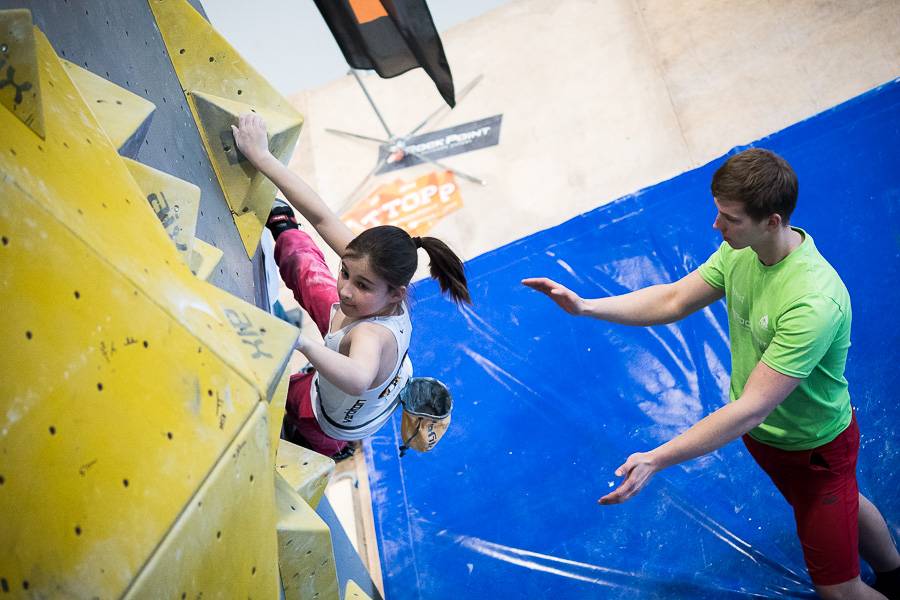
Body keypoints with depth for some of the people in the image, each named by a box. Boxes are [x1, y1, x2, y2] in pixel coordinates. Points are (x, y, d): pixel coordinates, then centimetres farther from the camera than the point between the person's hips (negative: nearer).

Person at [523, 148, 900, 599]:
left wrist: (655, 459, -44)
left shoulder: (813, 303, -40)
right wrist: (584, 306, -19)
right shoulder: (740, 250, -16)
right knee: (845, 503, 33)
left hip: (815, 447, -7)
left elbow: (751, 409, -40)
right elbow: (673, 300, -6)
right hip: (763, 433, 8)